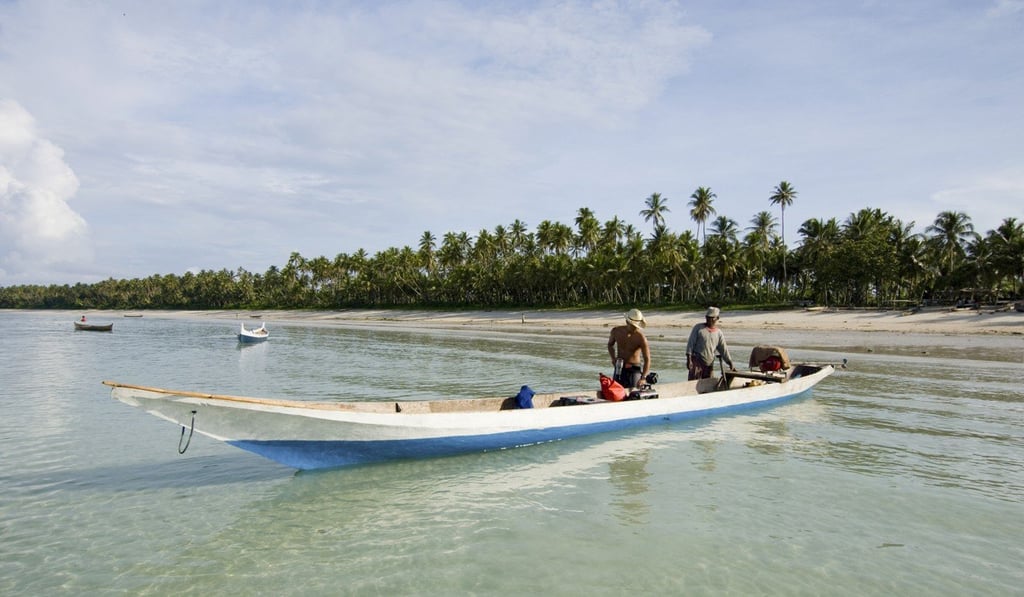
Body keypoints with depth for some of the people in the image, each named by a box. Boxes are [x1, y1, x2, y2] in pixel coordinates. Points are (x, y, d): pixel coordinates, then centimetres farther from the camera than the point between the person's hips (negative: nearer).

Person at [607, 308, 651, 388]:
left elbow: (647, 359, -23)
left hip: (634, 369, -4)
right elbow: (610, 344, 17)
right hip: (619, 369, 4)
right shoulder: (616, 331, -4)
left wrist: (643, 377, -35)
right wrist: (613, 358, 0)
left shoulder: (641, 338, -18)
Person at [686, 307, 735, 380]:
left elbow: (723, 350, 12)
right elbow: (690, 343, -3)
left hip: (709, 364, 4)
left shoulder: (719, 333, 10)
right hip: (696, 361, -4)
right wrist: (689, 359, -11)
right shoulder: (698, 328, 0)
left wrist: (730, 364, 6)